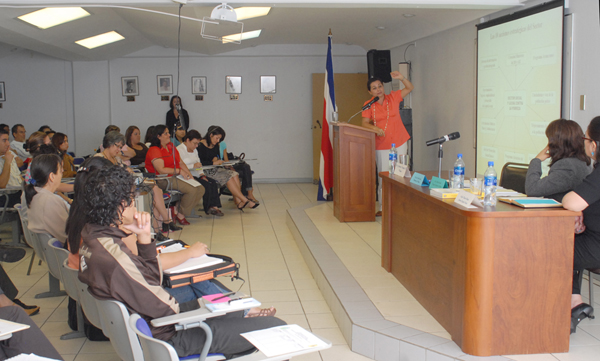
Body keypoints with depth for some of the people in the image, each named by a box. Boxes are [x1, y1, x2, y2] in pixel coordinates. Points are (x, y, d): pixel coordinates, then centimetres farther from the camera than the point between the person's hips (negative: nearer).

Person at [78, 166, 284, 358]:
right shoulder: (112, 255, -30)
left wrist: (144, 236, -3)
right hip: (166, 336, -10)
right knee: (276, 328, -9)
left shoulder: (93, 238, 2)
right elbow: (165, 308, -24)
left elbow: (152, 277, 9)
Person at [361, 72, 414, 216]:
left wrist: (401, 78, -14)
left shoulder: (393, 97, 2)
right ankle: (383, 207, 10)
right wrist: (375, 129, -25)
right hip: (381, 146, -1)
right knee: (383, 177, 1)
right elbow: (365, 123, -6)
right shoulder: (369, 105, -1)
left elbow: (410, 88, 4)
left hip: (399, 143, 1)